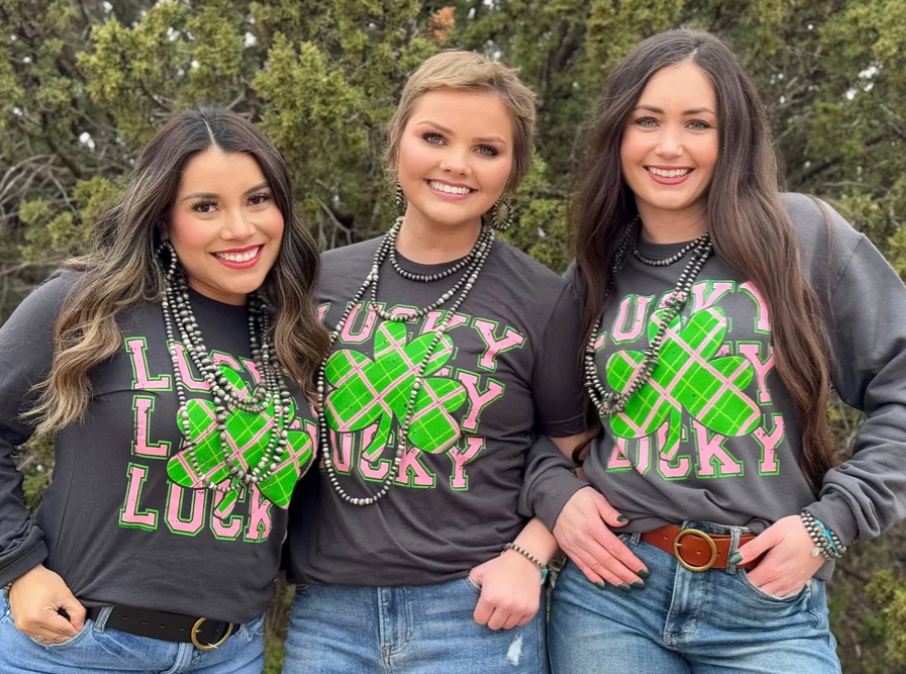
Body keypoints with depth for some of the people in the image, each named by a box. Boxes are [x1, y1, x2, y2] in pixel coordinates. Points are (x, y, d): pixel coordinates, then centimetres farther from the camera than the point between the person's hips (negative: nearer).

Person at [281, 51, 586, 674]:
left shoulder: (544, 301, -4)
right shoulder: (326, 280, 4)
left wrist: (527, 555, -10)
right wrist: (282, 558, 5)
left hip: (473, 613, -2)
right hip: (326, 611, 3)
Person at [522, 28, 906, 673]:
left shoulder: (804, 236, -3)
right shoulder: (594, 273, 8)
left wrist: (833, 521, -7)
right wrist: (556, 496, -2)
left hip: (769, 606, -2)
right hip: (609, 593, 3)